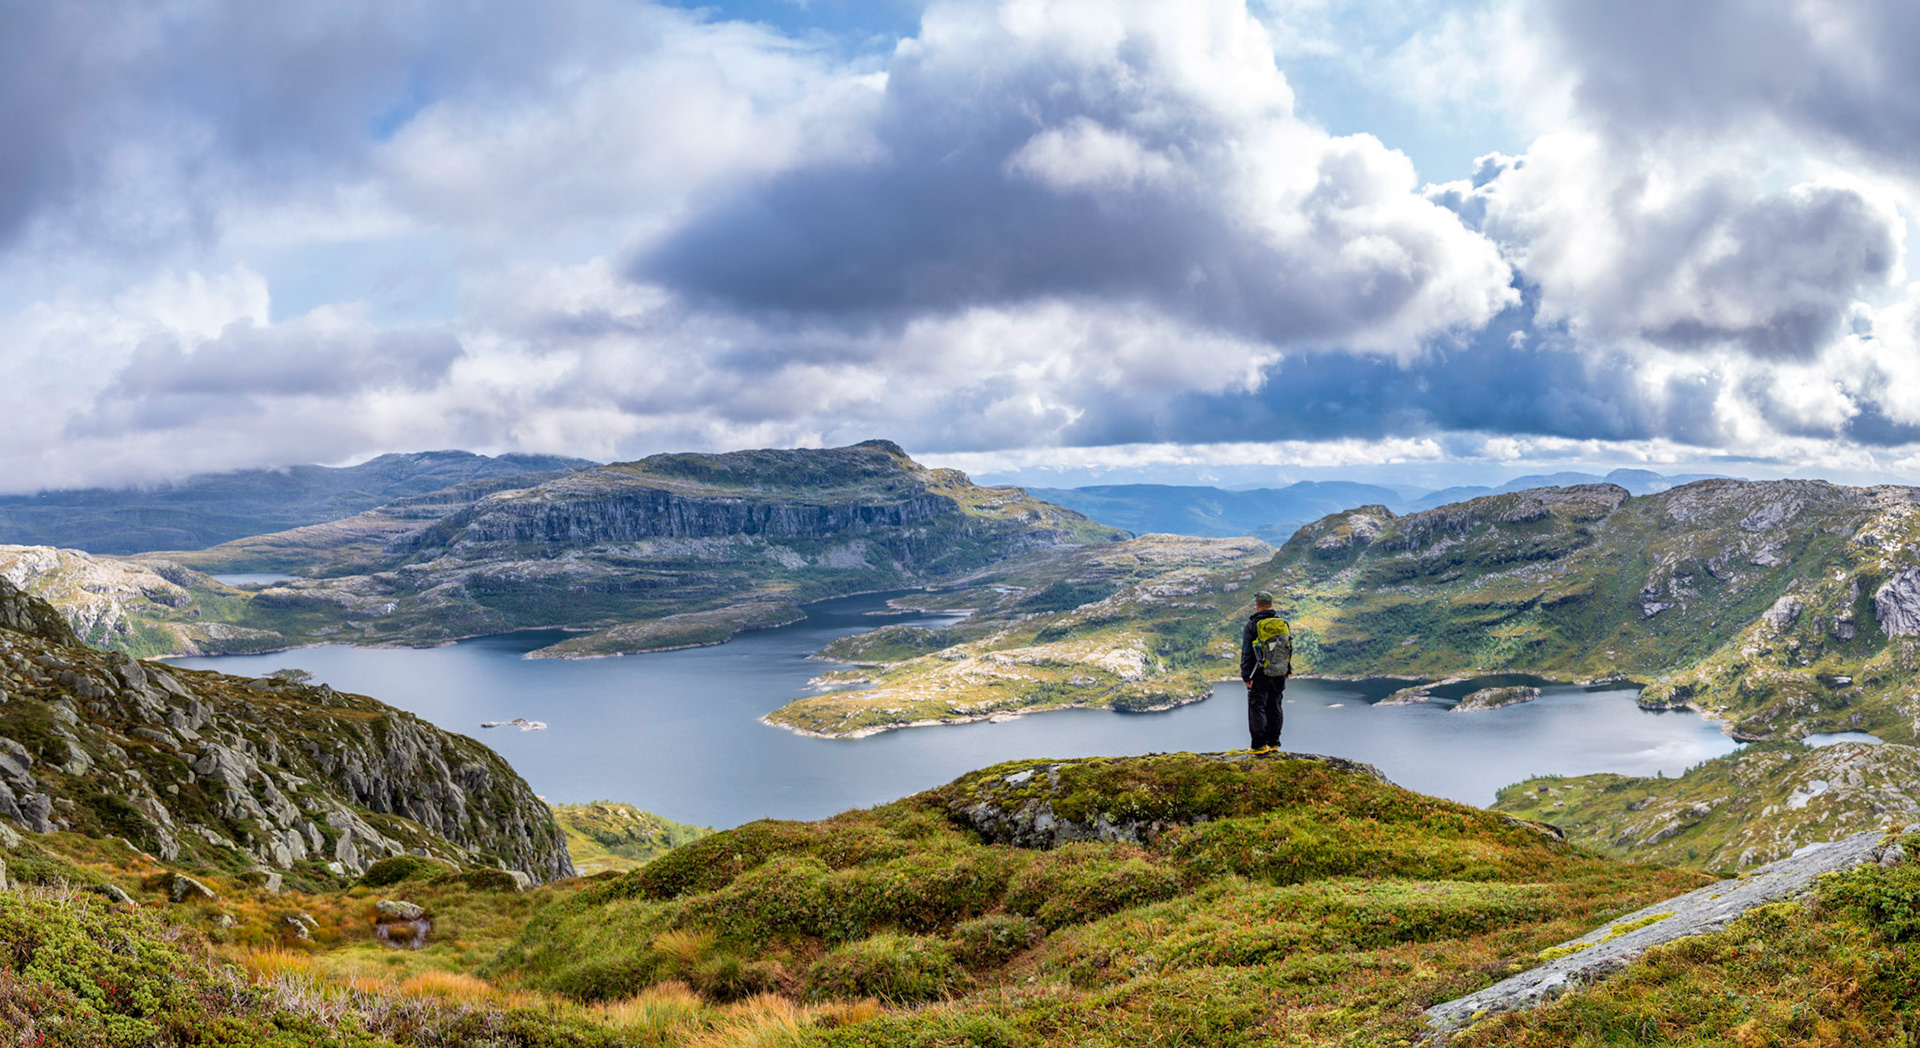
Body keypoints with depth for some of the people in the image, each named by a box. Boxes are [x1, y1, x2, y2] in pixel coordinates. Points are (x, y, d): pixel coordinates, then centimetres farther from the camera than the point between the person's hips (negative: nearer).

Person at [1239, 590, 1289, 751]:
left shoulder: (1252, 625, -9)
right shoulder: (1283, 623, 5)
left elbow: (1246, 653, -11)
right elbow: (1289, 648, 12)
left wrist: (1246, 677, -8)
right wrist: (1287, 671, 21)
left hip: (1260, 675, -5)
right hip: (1278, 675, 5)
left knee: (1257, 708, 1)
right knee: (1274, 707, 13)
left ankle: (1259, 744, 0)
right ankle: (1274, 742, 17)